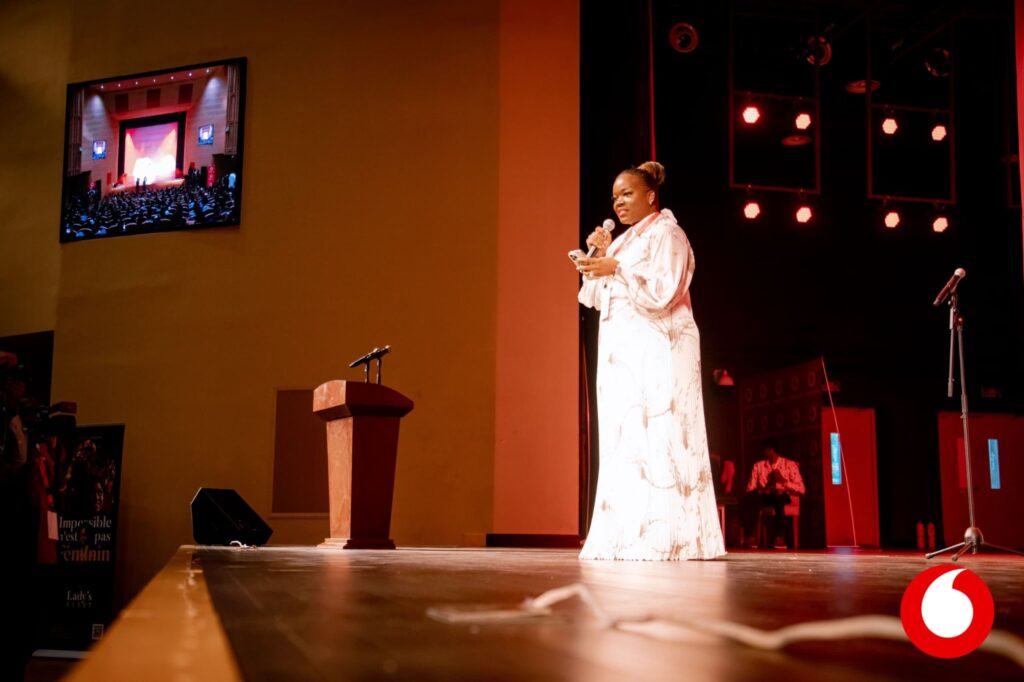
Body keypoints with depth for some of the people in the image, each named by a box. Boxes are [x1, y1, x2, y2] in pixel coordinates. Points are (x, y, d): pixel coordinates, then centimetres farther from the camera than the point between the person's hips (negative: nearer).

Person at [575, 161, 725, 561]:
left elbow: (663, 293, -15)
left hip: (657, 353, -8)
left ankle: (664, 537, -12)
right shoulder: (623, 242, 22)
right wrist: (599, 258, 4)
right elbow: (599, 298, 18)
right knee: (623, 441, 3)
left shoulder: (666, 235, -2)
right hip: (623, 354, 8)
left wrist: (617, 269, -21)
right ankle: (629, 533, 4)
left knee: (655, 439, -12)